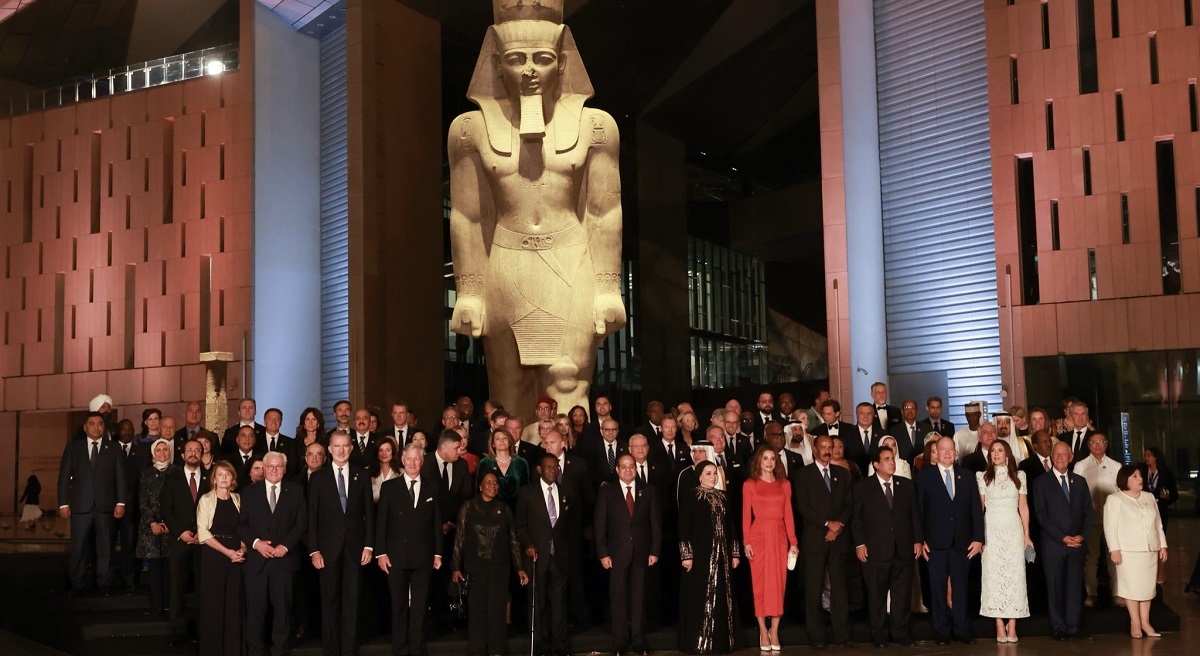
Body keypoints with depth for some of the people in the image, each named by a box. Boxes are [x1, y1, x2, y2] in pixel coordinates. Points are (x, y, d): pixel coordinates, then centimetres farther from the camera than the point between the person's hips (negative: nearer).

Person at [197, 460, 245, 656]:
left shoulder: (238, 499, 10)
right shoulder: (206, 499, -2)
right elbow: (203, 532, -8)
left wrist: (242, 548, -6)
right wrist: (227, 551, -14)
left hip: (235, 557, 3)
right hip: (213, 556, -3)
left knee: (234, 604, 2)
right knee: (212, 605, -2)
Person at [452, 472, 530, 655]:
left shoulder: (504, 508, 7)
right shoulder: (469, 507, 2)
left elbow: (513, 539, 7)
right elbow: (459, 537, 1)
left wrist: (519, 568, 2)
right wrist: (456, 567, -4)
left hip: (499, 566, 1)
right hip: (475, 566, -1)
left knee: (497, 609, 1)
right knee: (476, 608, 1)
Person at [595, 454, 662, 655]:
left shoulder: (648, 491, 7)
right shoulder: (606, 492, 3)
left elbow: (655, 523, 6)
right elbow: (600, 525, 0)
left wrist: (655, 551, -1)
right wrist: (602, 553, -6)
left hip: (642, 553, 1)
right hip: (617, 553, -1)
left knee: (639, 597, 4)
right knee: (619, 598, 3)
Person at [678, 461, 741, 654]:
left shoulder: (723, 496, 12)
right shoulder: (690, 496, -4)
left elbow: (730, 526, 14)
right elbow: (684, 527, -9)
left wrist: (735, 553, 9)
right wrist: (686, 555, -15)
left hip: (721, 555, 5)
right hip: (700, 554, -5)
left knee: (721, 599, 7)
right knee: (699, 599, -2)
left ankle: (720, 641, 14)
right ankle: (697, 643, 4)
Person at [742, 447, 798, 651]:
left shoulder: (784, 484, 9)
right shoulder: (749, 484, 2)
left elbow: (788, 514, 6)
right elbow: (746, 515, -1)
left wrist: (793, 542, 0)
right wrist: (746, 542, -9)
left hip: (779, 536, 2)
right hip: (759, 536, -2)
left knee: (778, 583, 2)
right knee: (760, 584, 2)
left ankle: (774, 631, 8)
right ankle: (763, 631, 8)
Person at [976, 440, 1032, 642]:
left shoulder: (1019, 476, 8)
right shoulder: (982, 476, 6)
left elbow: (1023, 507, 9)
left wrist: (1026, 534, 3)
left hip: (1013, 529, 1)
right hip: (991, 530, -1)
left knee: (1014, 574, -2)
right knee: (993, 574, -3)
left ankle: (1012, 625, 3)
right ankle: (1000, 625, 0)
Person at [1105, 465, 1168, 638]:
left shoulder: (1149, 497, 15)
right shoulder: (1115, 500, -3)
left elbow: (1158, 524, 18)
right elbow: (1110, 526, -9)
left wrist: (1162, 545, 12)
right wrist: (1114, 549, -15)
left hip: (1149, 551, 5)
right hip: (1129, 552, -5)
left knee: (1147, 586, 6)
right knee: (1132, 587, -3)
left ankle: (1145, 622, 13)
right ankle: (1135, 622, 6)